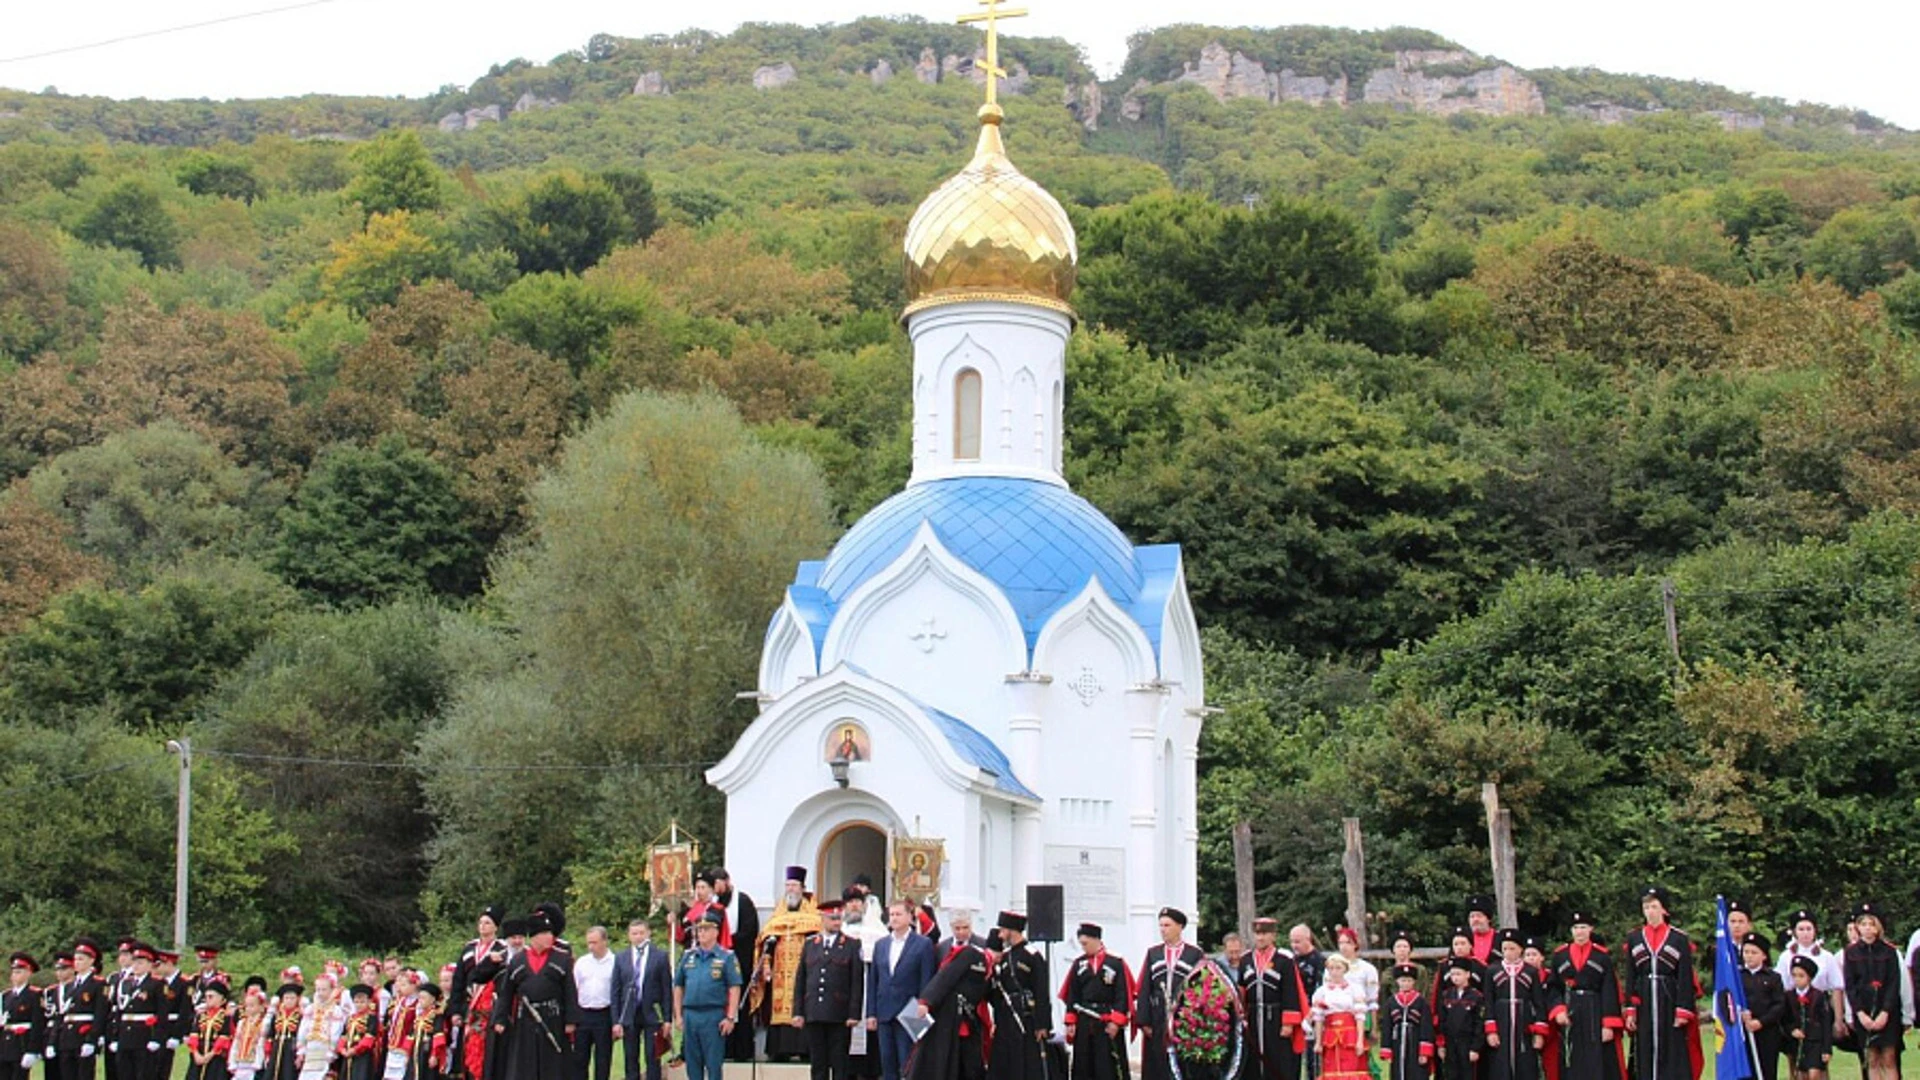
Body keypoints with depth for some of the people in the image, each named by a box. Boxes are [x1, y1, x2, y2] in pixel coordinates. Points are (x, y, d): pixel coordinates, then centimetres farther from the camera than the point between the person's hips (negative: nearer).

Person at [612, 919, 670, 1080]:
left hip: (652, 1014, -2)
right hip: (629, 1016, 2)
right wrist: (616, 1021, 0)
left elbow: (667, 990, 0)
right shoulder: (620, 958, 7)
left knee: (652, 1059, -2)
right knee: (631, 1061, 6)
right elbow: (615, 992, 6)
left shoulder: (660, 956, 1)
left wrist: (667, 1018, -5)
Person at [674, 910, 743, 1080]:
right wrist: (678, 1015, 9)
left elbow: (734, 989, -5)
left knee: (713, 1065, -2)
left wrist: (730, 1018, -12)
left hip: (713, 1016, -4)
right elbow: (678, 987, 15)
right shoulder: (688, 957, 11)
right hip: (690, 1014, 4)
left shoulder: (727, 957, -1)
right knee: (692, 1063, 9)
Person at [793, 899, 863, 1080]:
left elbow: (857, 982, -2)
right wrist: (798, 1012, 4)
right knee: (817, 1064, 6)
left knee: (839, 1064, 0)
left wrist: (854, 1014, -8)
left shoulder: (852, 946, 2)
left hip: (839, 1017, -3)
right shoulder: (809, 945, 11)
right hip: (813, 1015, 3)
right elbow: (800, 981, 11)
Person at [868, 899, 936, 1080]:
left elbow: (926, 981, -5)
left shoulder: (923, 944, -2)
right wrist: (872, 1013, 7)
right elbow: (873, 981, 13)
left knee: (908, 1064, -6)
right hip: (884, 1014, 5)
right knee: (887, 1064, 7)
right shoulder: (881, 945, 13)